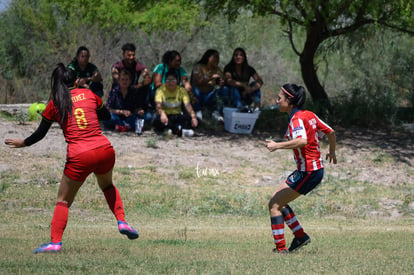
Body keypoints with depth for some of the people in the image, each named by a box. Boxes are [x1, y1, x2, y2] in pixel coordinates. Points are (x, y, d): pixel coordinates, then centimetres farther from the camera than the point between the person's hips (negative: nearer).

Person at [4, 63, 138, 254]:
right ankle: (122, 221, 17)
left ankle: (55, 242, -4)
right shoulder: (88, 94, 10)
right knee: (107, 185, 33)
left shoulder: (54, 104, 4)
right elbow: (106, 115, 25)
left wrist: (21, 143, 28)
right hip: (104, 150, 3)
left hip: (79, 157, -3)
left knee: (63, 201, 10)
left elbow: (40, 134, 12)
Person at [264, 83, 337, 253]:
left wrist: (277, 145, -31)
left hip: (308, 172, -9)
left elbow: (302, 141, -35)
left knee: (274, 205, -5)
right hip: (316, 169, 9)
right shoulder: (309, 115, 10)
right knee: (277, 199, 18)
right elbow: (330, 132, 17)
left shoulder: (297, 118, -16)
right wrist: (332, 152, 34)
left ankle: (280, 248, -6)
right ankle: (300, 236, 19)